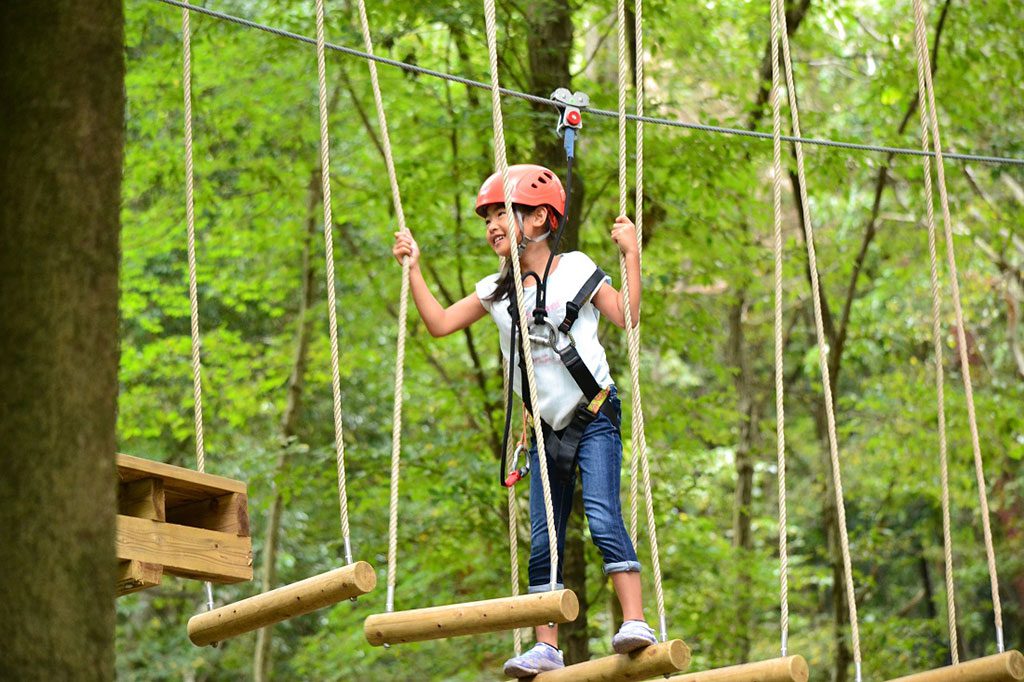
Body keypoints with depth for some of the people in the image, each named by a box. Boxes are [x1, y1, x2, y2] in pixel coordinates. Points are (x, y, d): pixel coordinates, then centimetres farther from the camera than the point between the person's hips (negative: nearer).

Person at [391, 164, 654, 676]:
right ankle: (547, 646, 5)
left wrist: (631, 254, -15)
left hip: (594, 417, -5)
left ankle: (635, 620, -25)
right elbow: (439, 323, 11)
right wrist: (413, 268, 8)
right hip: (547, 427, 5)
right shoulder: (496, 291, 13)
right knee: (542, 539, 2)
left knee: (602, 517, -21)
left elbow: (626, 316, -10)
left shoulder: (575, 270, -1)